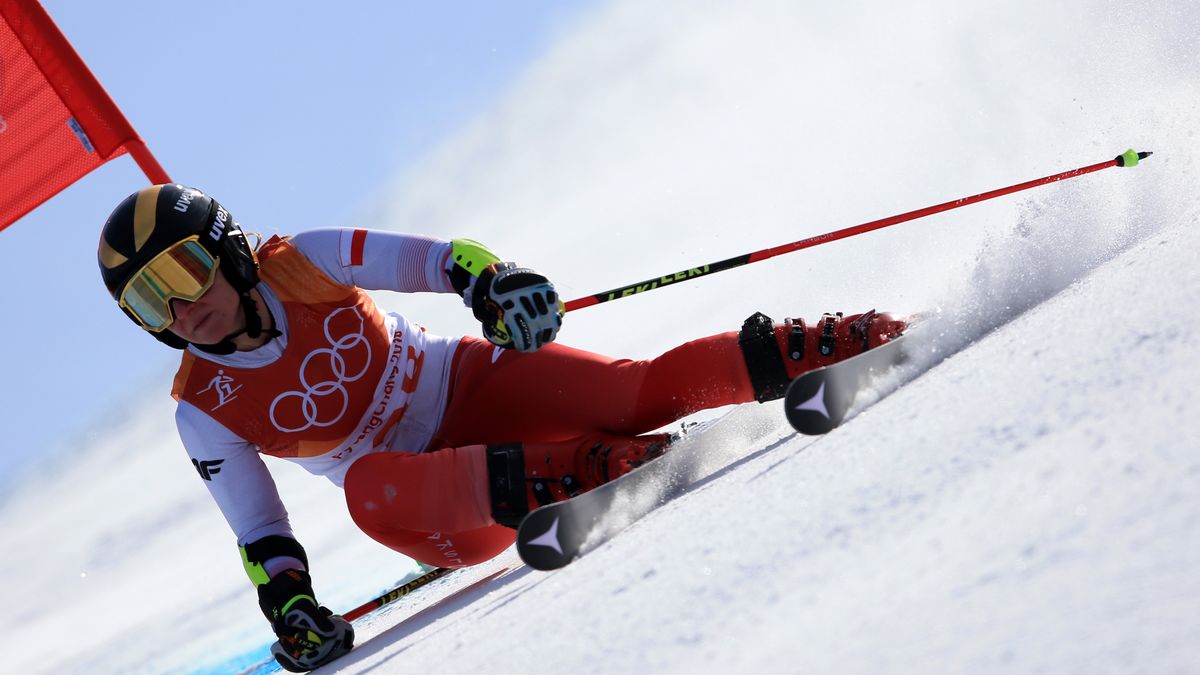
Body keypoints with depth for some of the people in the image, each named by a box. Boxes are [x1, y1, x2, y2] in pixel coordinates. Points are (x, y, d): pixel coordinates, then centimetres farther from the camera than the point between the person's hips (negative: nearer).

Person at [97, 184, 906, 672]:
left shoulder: (301, 265, -7)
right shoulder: (204, 411, -4)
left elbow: (423, 257, -14)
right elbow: (257, 529, -2)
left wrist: (491, 280, -34)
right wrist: (288, 599, -18)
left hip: (473, 385, 1)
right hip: (427, 492, 0)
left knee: (638, 392, -27)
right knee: (369, 487, -39)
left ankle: (800, 349, -20)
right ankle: (578, 469, -49)